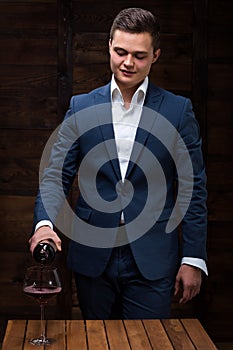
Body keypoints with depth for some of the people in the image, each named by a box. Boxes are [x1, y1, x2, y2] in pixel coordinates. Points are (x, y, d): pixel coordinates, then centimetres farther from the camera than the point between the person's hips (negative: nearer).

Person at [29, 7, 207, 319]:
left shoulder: (178, 110, 1)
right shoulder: (81, 107, 4)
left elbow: (193, 188, 1)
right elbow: (57, 174, 2)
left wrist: (193, 259, -3)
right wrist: (44, 223, -18)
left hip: (152, 262, -1)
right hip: (92, 258, 2)